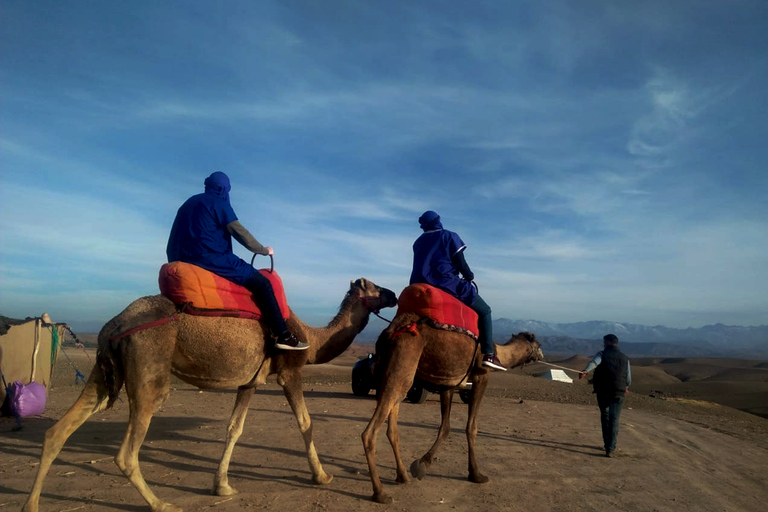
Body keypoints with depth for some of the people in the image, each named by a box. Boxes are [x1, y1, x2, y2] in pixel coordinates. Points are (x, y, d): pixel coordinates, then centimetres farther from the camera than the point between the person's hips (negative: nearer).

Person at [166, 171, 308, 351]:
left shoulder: (189, 204, 21)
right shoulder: (219, 203, -3)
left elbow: (173, 243, 23)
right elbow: (240, 233, -8)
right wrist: (264, 250, 5)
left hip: (186, 260, 9)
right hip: (212, 258, -9)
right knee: (262, 283, -7)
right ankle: (284, 336, -12)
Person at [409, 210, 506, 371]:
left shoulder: (418, 242, 18)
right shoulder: (449, 237, 1)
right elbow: (461, 264, -5)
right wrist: (470, 277, 14)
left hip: (419, 286, 6)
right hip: (445, 283, -6)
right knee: (484, 310, 5)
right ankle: (489, 355, -6)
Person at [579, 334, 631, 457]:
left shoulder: (602, 354, 1)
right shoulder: (625, 358, 11)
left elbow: (594, 362, -23)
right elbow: (628, 379, 14)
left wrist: (585, 371, -42)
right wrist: (625, 387, 36)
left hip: (602, 391, -1)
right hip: (618, 393, 1)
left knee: (605, 415, 20)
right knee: (614, 419, 2)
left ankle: (607, 442, 27)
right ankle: (610, 448, -7)